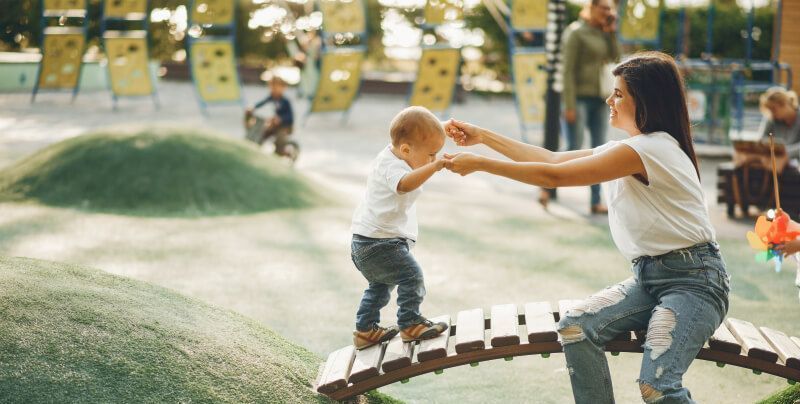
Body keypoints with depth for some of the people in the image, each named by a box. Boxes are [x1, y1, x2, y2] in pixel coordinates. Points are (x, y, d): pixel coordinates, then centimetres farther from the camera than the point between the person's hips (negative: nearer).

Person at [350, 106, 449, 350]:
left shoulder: (392, 155, 10)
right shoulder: (391, 166, -22)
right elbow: (404, 184, -48)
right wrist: (436, 165, -54)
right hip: (379, 244, -11)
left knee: (380, 285, 24)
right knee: (411, 277, -12)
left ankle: (365, 330, 32)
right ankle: (410, 324, -4)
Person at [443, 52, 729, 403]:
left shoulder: (649, 148, -17)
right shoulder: (626, 147, 14)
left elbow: (554, 176, -17)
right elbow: (554, 159, 14)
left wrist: (479, 163, -11)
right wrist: (483, 136, 13)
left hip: (693, 280, -9)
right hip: (649, 275, 9)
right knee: (576, 328, -13)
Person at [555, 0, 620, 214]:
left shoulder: (602, 33, 12)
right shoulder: (576, 32, -10)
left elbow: (614, 57, 4)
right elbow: (568, 70, -13)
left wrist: (611, 32, -3)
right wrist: (569, 105, -17)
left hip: (598, 99, 7)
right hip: (579, 97, -7)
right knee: (574, 150, -10)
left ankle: (595, 202, 8)